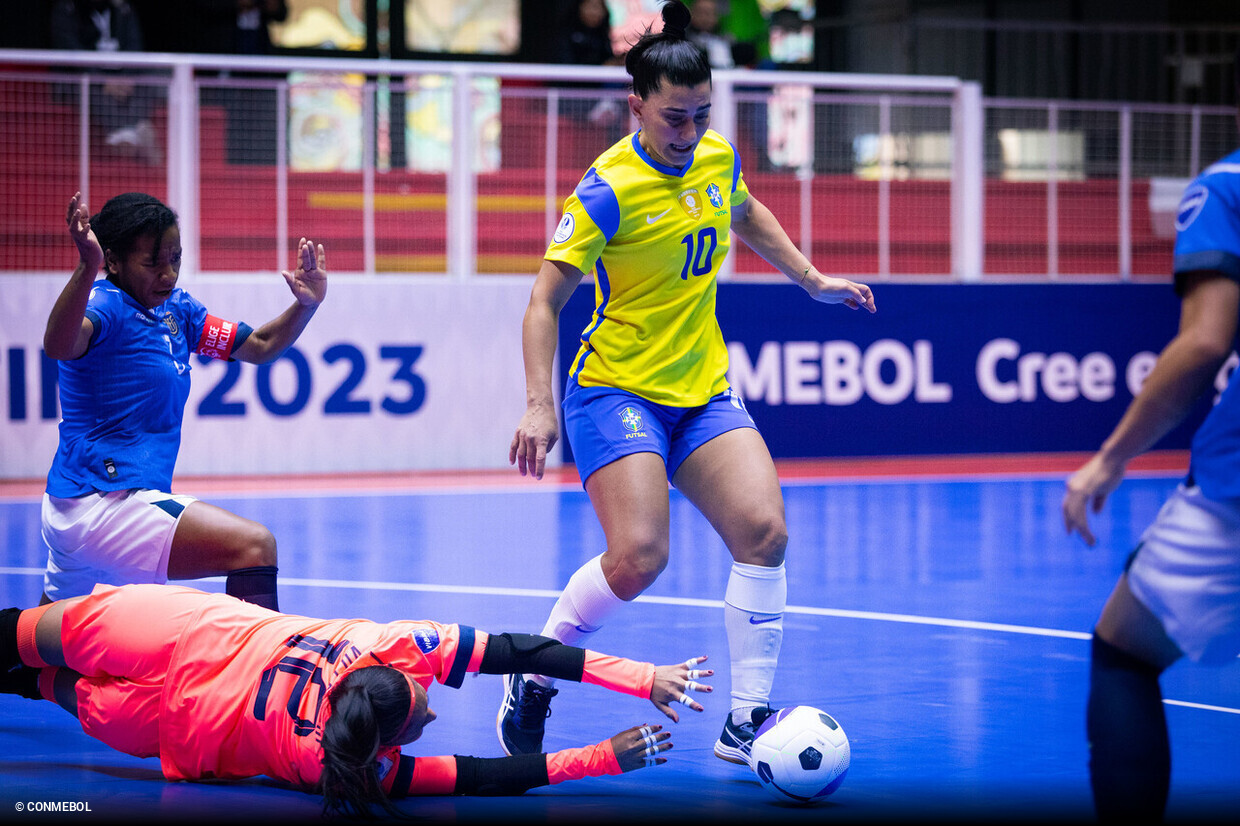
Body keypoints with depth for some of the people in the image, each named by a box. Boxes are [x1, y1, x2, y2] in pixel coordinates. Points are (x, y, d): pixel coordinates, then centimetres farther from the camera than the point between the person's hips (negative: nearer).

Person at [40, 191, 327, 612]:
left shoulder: (176, 309, 13)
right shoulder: (104, 304, -14)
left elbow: (260, 345, 20)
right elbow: (59, 345, -37)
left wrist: (306, 305, 2)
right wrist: (87, 266, -52)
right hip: (101, 504, -10)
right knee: (254, 545, -23)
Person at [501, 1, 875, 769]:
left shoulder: (718, 158, 2)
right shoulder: (609, 191, -17)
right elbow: (546, 301, -14)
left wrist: (813, 279, 25)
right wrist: (540, 404, -23)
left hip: (704, 391, 6)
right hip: (617, 390, -6)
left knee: (764, 533, -12)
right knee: (639, 556, -22)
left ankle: (747, 721, -3)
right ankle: (534, 681, 3)